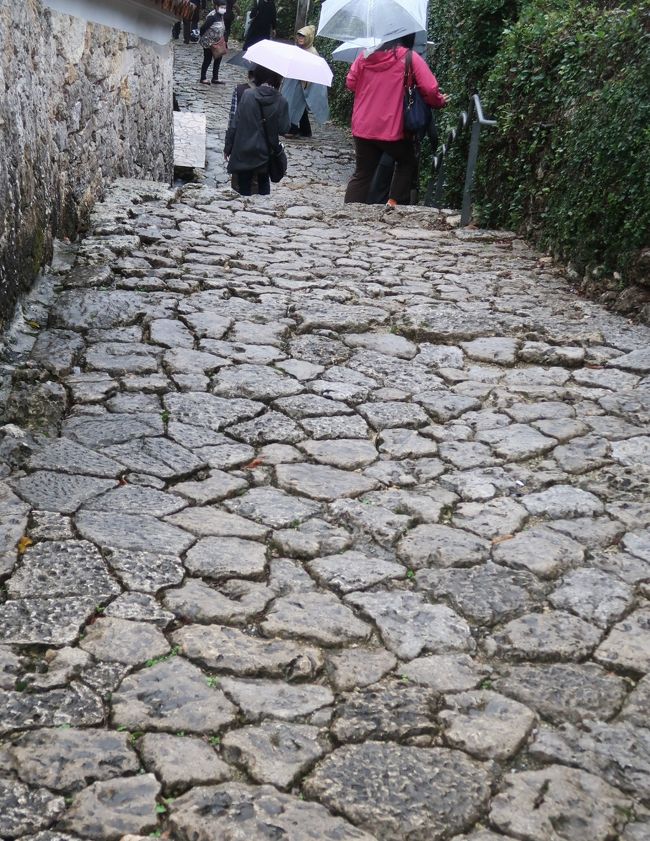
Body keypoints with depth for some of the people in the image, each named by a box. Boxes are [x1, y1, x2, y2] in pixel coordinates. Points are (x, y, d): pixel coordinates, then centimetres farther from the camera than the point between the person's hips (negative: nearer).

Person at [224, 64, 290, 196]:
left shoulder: (247, 95, -13)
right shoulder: (281, 101, -11)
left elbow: (235, 124, -10)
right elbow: (284, 129, -7)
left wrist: (228, 147, -1)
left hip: (244, 152, -1)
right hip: (266, 154, 1)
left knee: (244, 187, 11)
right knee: (264, 185, 22)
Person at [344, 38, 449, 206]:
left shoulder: (364, 56, 4)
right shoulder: (410, 58, -7)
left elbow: (350, 84, 12)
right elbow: (430, 89, -13)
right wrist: (439, 102, 7)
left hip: (362, 128, 4)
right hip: (392, 129, -3)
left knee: (362, 173, 14)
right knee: (408, 162, 22)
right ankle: (395, 201, 10)